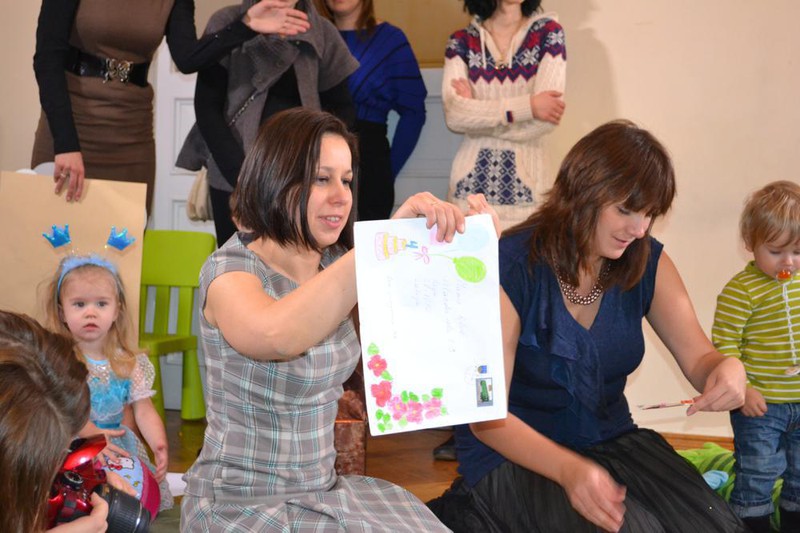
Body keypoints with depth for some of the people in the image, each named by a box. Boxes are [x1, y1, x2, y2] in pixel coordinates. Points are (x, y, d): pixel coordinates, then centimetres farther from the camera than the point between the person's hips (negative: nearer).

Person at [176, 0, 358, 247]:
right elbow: (206, 106, -4)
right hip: (233, 179, -1)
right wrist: (242, 175, -14)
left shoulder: (322, 32, 3)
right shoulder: (227, 23, -2)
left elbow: (341, 107, 10)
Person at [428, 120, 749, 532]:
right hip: (513, 457, -5)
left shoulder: (647, 263, 1)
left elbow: (698, 359, 3)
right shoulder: (511, 269, -17)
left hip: (613, 442, 6)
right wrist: (570, 469, -36)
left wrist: (727, 369, -24)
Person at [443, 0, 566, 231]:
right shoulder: (461, 42, 3)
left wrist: (476, 112, -6)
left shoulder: (548, 33, 0)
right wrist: (528, 106, -16)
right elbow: (454, 115, -12)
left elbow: (544, 122, -10)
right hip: (470, 181, 1)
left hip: (525, 180, -1)